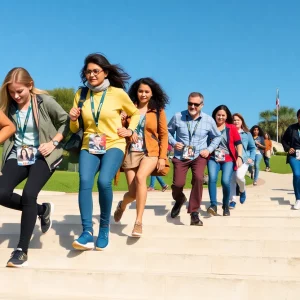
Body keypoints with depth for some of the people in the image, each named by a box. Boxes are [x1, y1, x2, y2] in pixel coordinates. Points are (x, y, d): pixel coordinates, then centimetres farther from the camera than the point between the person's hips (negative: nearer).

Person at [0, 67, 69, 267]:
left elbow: (66, 122, -3)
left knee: (29, 194, -23)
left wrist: (54, 142, -13)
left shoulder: (44, 101, -9)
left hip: (42, 155, -4)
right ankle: (42, 210, 15)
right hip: (17, 155, 4)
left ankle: (22, 250, -11)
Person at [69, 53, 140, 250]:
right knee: (85, 181, -26)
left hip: (113, 145, -2)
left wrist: (130, 130, 1)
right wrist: (73, 119, -9)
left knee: (104, 181, -27)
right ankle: (87, 232, -25)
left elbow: (135, 113, 17)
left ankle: (105, 228, -6)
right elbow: (75, 129, 11)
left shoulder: (118, 93, -1)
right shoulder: (81, 94, 5)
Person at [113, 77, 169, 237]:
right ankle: (122, 205, 40)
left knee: (140, 177, -31)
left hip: (150, 152, -1)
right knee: (133, 193, 0)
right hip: (131, 152, 1)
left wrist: (162, 157, -2)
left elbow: (164, 135, 5)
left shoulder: (158, 110, 3)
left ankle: (138, 222, -23)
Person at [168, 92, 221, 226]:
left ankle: (194, 214, -16)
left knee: (198, 178, -26)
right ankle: (179, 200, 36)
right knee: (177, 184, -5)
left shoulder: (209, 120, -3)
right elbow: (168, 131, 8)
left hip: (199, 156, 0)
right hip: (180, 156, 1)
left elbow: (217, 137, 13)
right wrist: (173, 143, -10)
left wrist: (209, 149, -2)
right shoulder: (178, 117, -7)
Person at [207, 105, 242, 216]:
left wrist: (239, 157, -8)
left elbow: (238, 143, 4)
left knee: (225, 181, -17)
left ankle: (226, 206, 5)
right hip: (213, 158, 1)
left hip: (228, 159, -1)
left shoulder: (232, 128, 7)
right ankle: (213, 205, -20)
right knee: (212, 179, -22)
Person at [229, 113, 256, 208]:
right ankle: (232, 200, 9)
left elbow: (252, 147, 14)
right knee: (231, 180, -2)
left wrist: (251, 158, 1)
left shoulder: (247, 134, 9)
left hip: (244, 159, -1)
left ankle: (242, 190, 8)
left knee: (239, 176, -23)